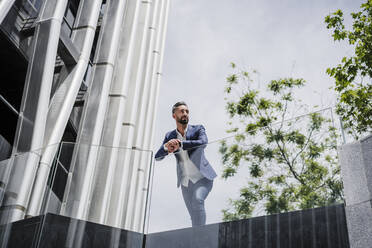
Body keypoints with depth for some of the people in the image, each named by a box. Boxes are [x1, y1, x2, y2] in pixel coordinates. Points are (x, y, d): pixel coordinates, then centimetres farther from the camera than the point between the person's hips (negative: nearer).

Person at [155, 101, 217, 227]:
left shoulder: (198, 129, -6)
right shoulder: (170, 136, 4)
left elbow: (203, 143, -28)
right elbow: (157, 157, -7)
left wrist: (180, 144, -38)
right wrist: (166, 147, -30)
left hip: (203, 178, -4)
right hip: (185, 182, 4)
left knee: (197, 200, -30)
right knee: (195, 217, 5)